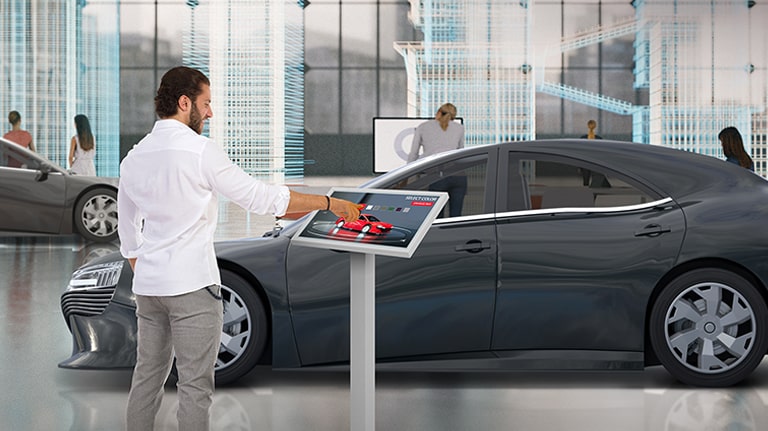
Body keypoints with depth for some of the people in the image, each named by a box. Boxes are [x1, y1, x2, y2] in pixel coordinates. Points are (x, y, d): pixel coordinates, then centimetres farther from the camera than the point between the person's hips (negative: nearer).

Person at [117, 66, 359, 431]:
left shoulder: (133, 158, 10)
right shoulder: (201, 151, -11)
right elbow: (263, 198, -11)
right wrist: (329, 203, -4)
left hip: (148, 287, 7)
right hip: (192, 285, -7)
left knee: (147, 377, 13)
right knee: (195, 384, -1)